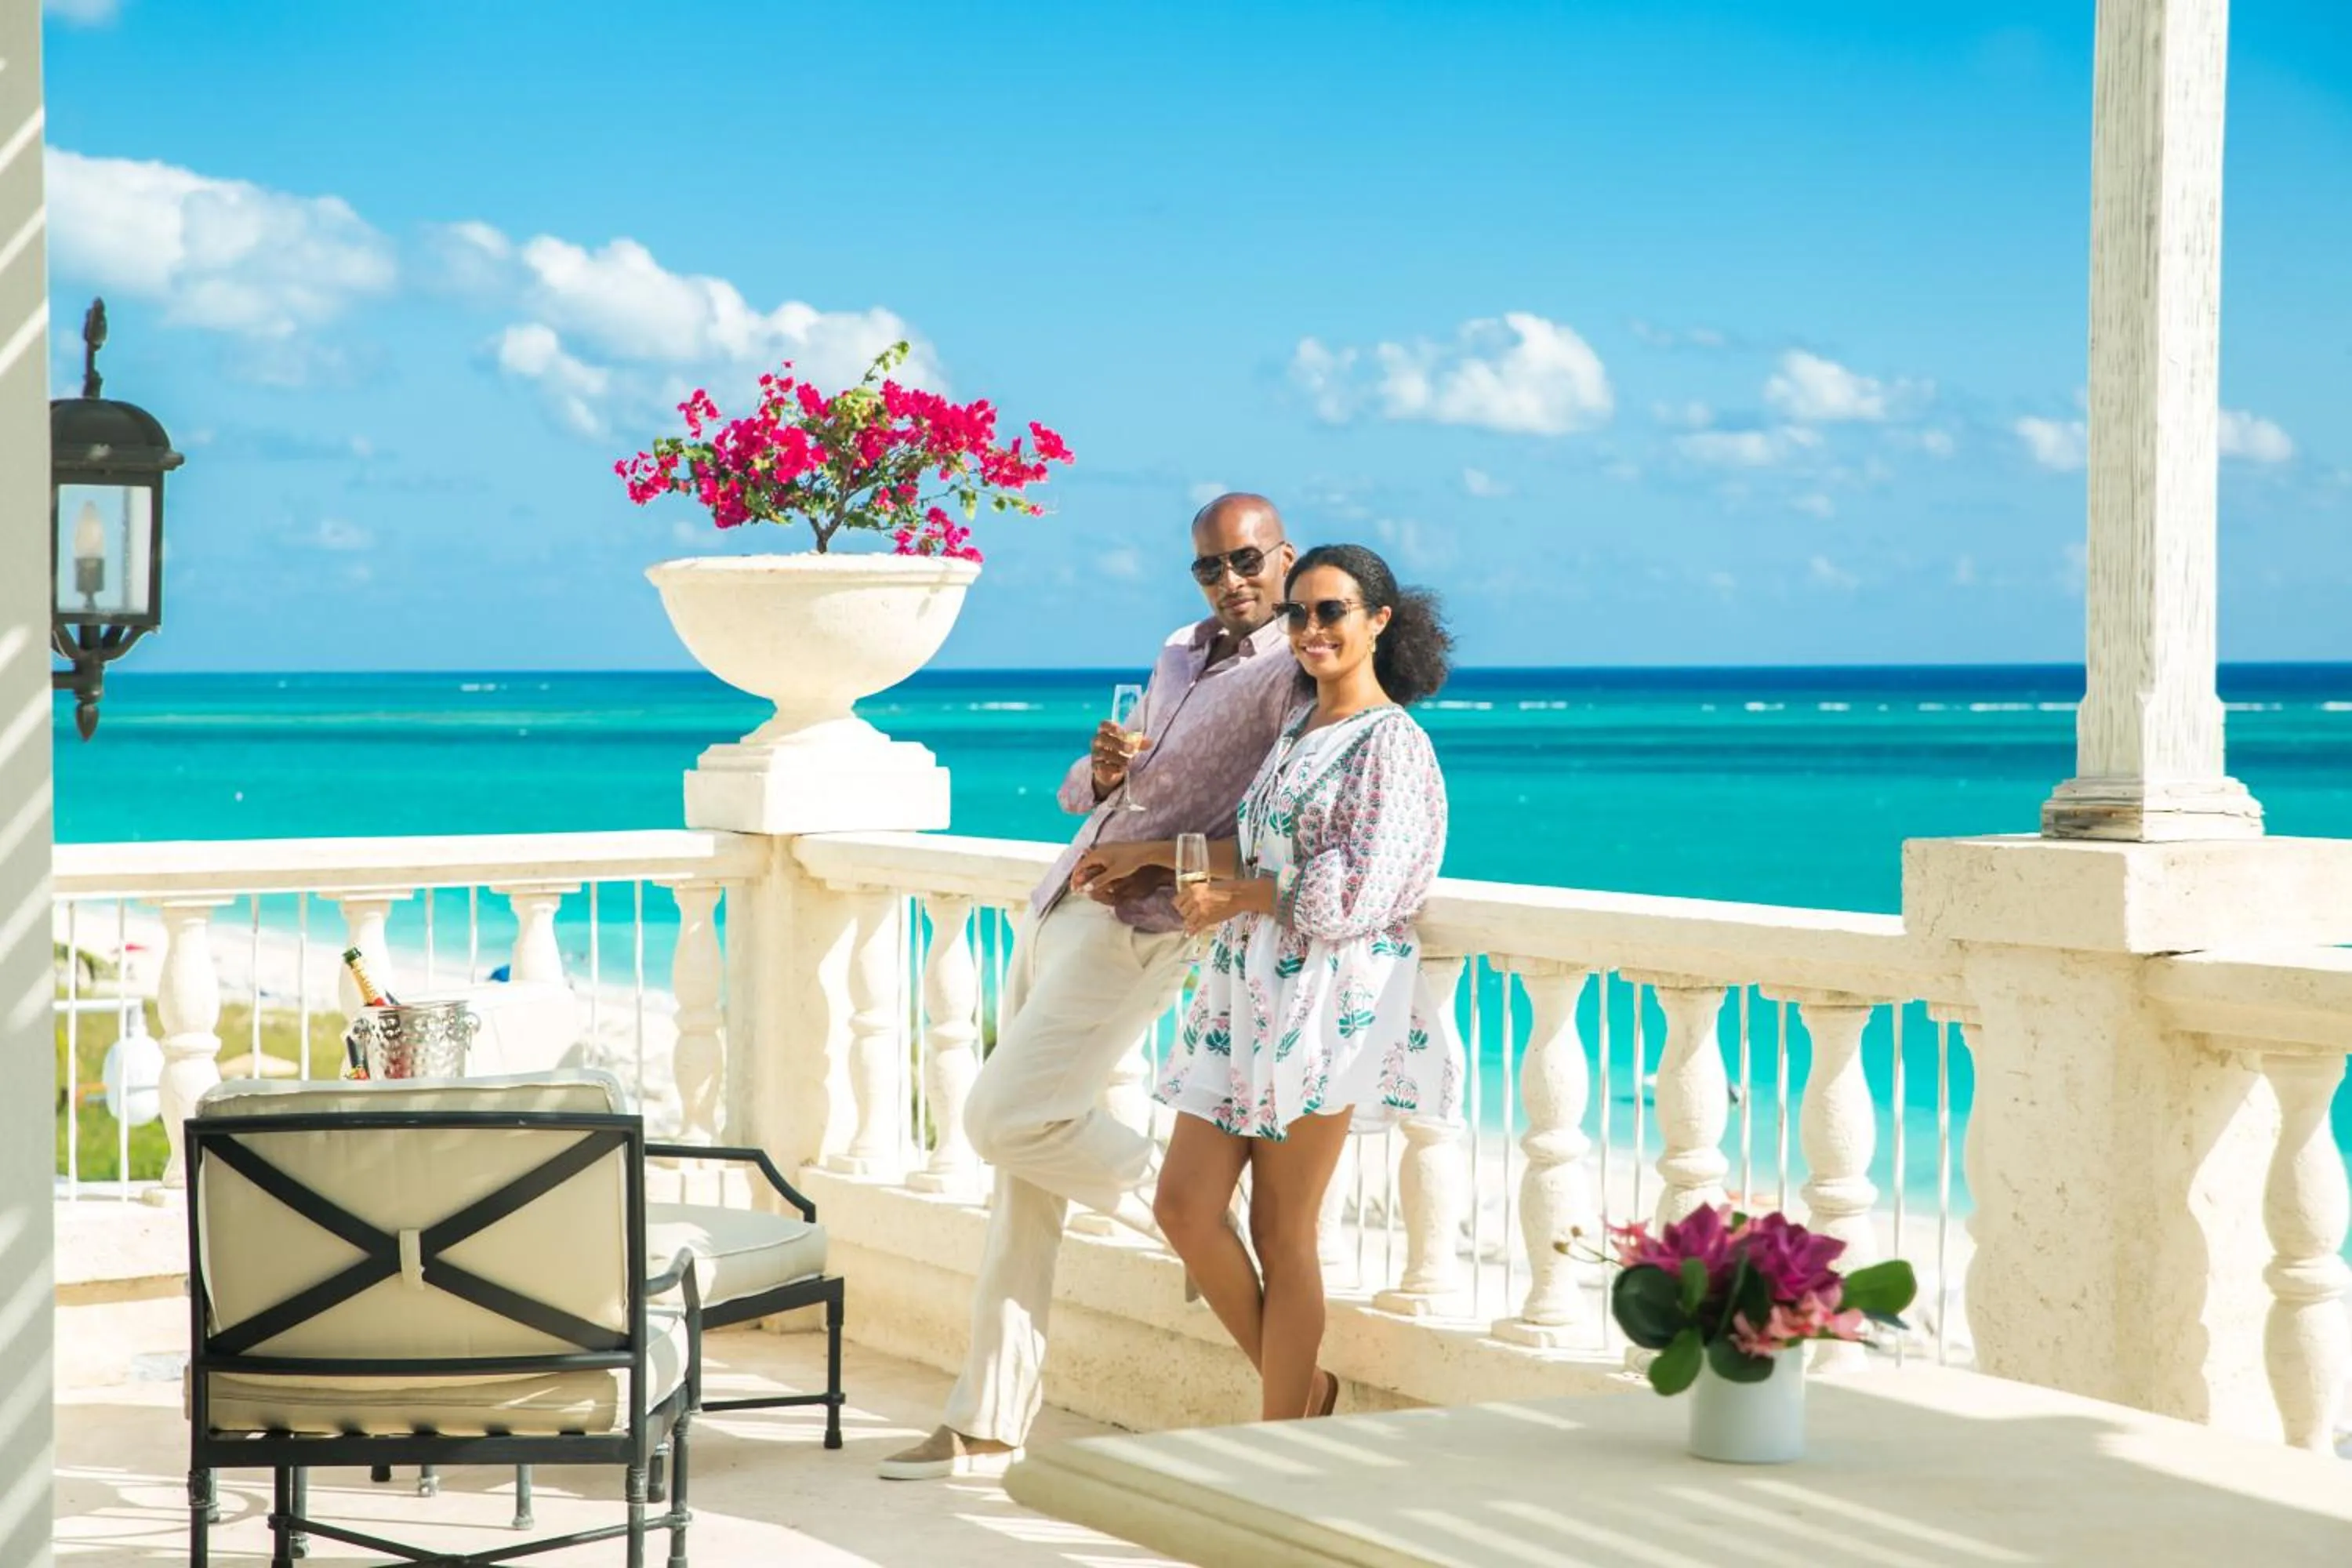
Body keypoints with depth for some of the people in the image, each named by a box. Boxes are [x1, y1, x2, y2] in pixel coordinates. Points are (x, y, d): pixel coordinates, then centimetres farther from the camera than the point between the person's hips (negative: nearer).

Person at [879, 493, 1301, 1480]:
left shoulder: (1300, 678, -6)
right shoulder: (1180, 656, 20)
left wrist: (1167, 866, -21)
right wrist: (1100, 771, 0)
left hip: (1134, 934, -8)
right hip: (1059, 911, 8)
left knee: (1004, 1121, -14)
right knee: (1023, 1178, 6)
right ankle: (986, 1428, 10)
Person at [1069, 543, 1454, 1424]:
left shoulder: (1390, 744, -9)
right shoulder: (1298, 724, 17)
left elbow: (1355, 893, -16)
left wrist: (1232, 900, -8)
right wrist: (1151, 854, 19)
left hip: (1325, 997, -8)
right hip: (1246, 988, 8)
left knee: (1282, 1232, -3)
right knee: (1184, 1206, 1)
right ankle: (1298, 1388, 17)